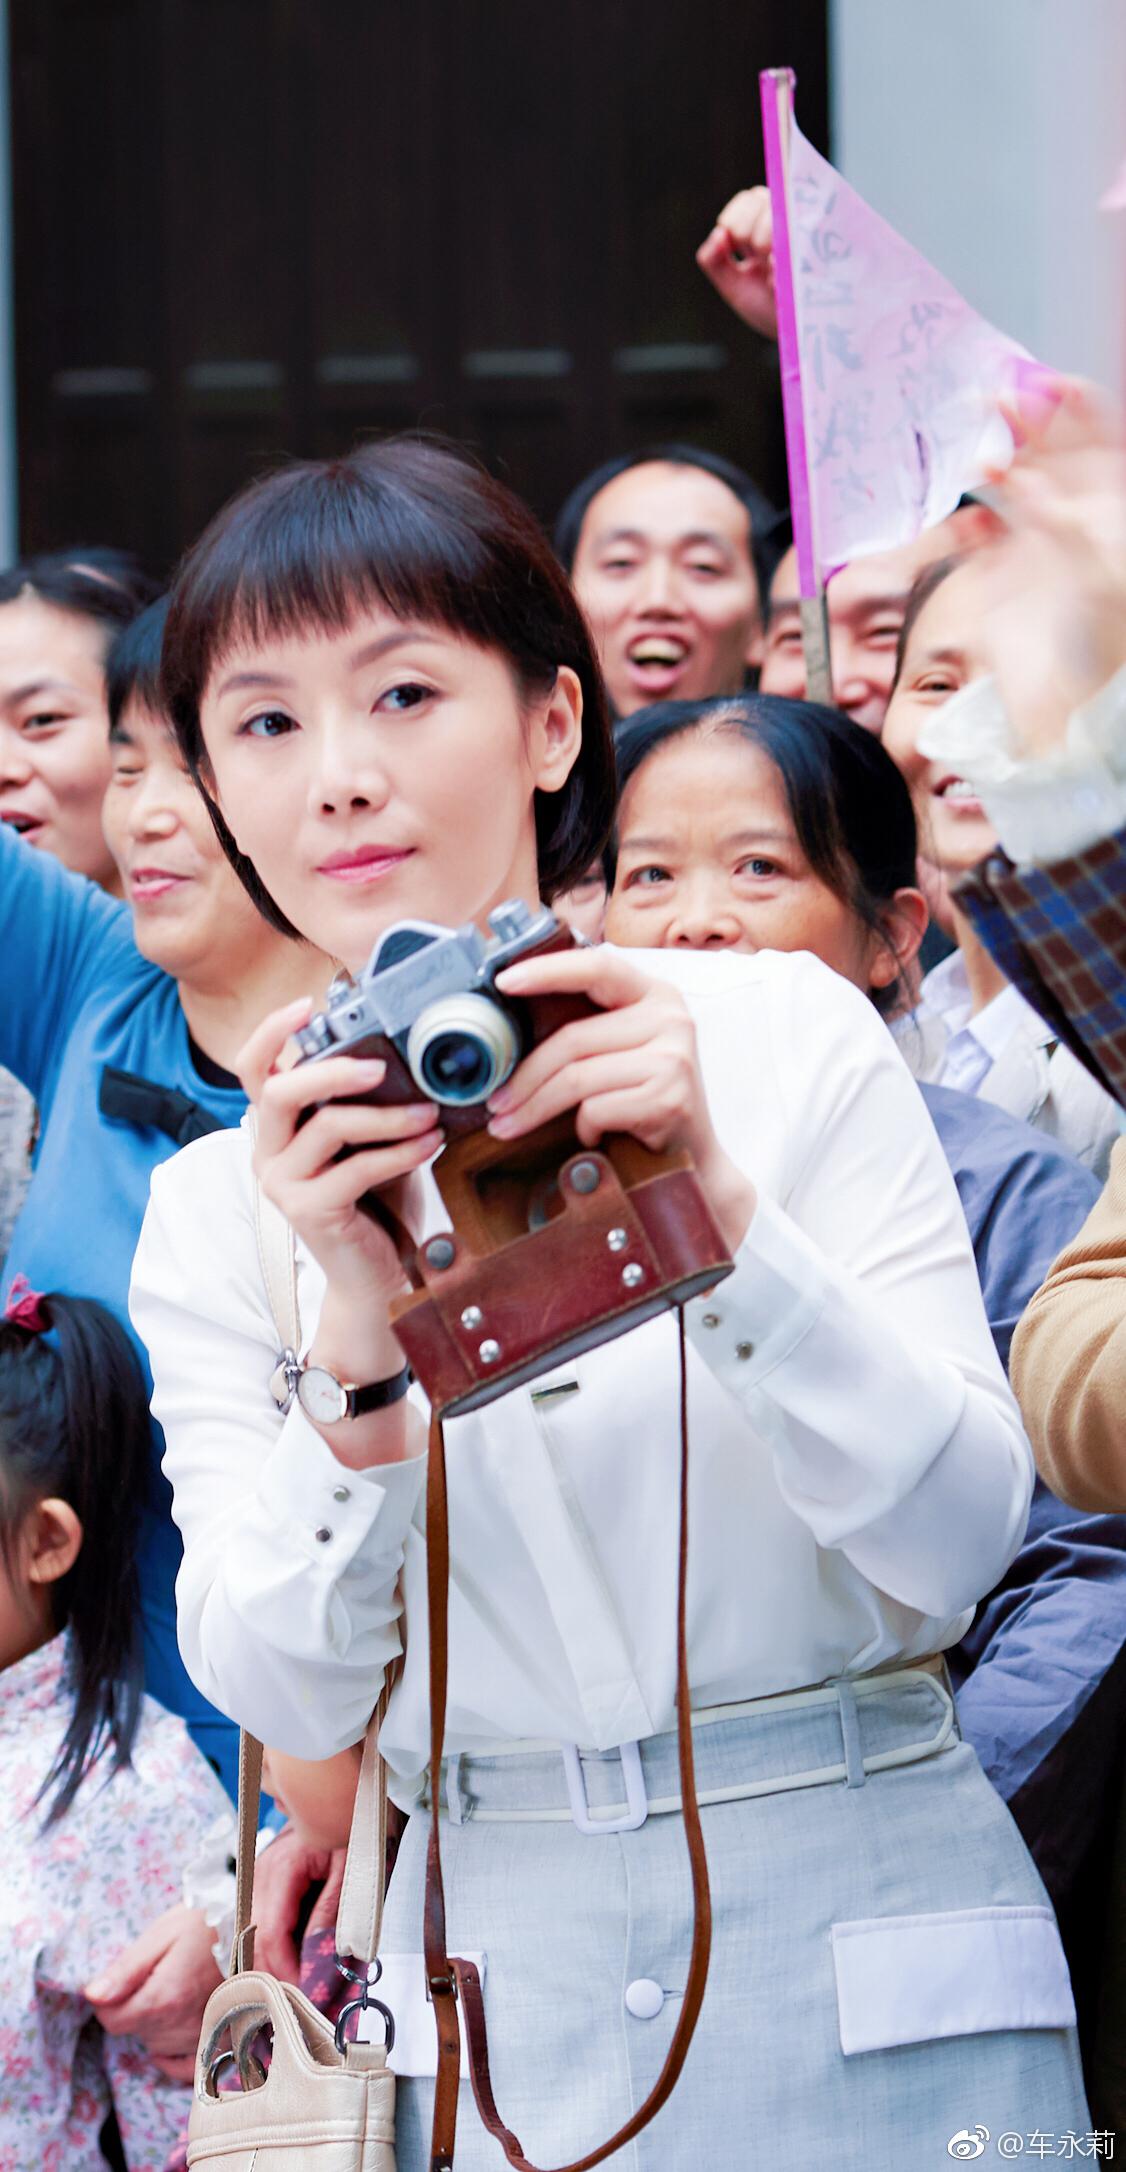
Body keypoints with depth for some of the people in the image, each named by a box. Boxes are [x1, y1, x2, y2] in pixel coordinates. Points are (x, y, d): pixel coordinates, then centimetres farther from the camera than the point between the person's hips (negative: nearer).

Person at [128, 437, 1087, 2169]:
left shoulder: (786, 1034, -2)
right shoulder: (218, 1210, 4)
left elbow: (962, 1538, -8)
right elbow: (291, 1699, -5)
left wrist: (715, 1201, -20)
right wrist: (359, 1333, -20)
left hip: (863, 1963, -1)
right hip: (500, 1988, 2)